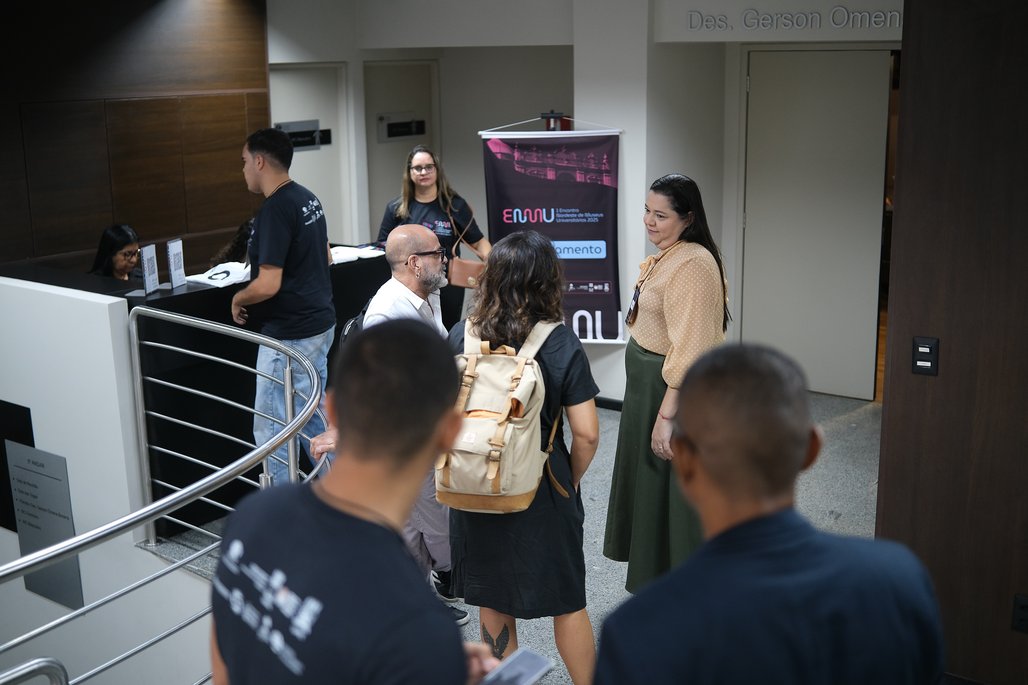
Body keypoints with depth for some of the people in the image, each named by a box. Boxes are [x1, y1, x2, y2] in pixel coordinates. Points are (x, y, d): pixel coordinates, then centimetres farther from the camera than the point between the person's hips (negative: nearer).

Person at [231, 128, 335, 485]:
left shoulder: (275, 209, -20)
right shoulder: (308, 198, 9)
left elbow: (268, 285, -24)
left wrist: (237, 298, -6)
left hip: (290, 335, -10)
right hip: (321, 323, 10)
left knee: (272, 429, -1)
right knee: (314, 416, 19)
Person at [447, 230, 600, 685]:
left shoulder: (460, 337, -8)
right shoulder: (561, 345, -15)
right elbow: (586, 433, -14)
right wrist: (572, 478, 4)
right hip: (542, 492, -2)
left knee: (492, 602, 20)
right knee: (567, 600, 15)